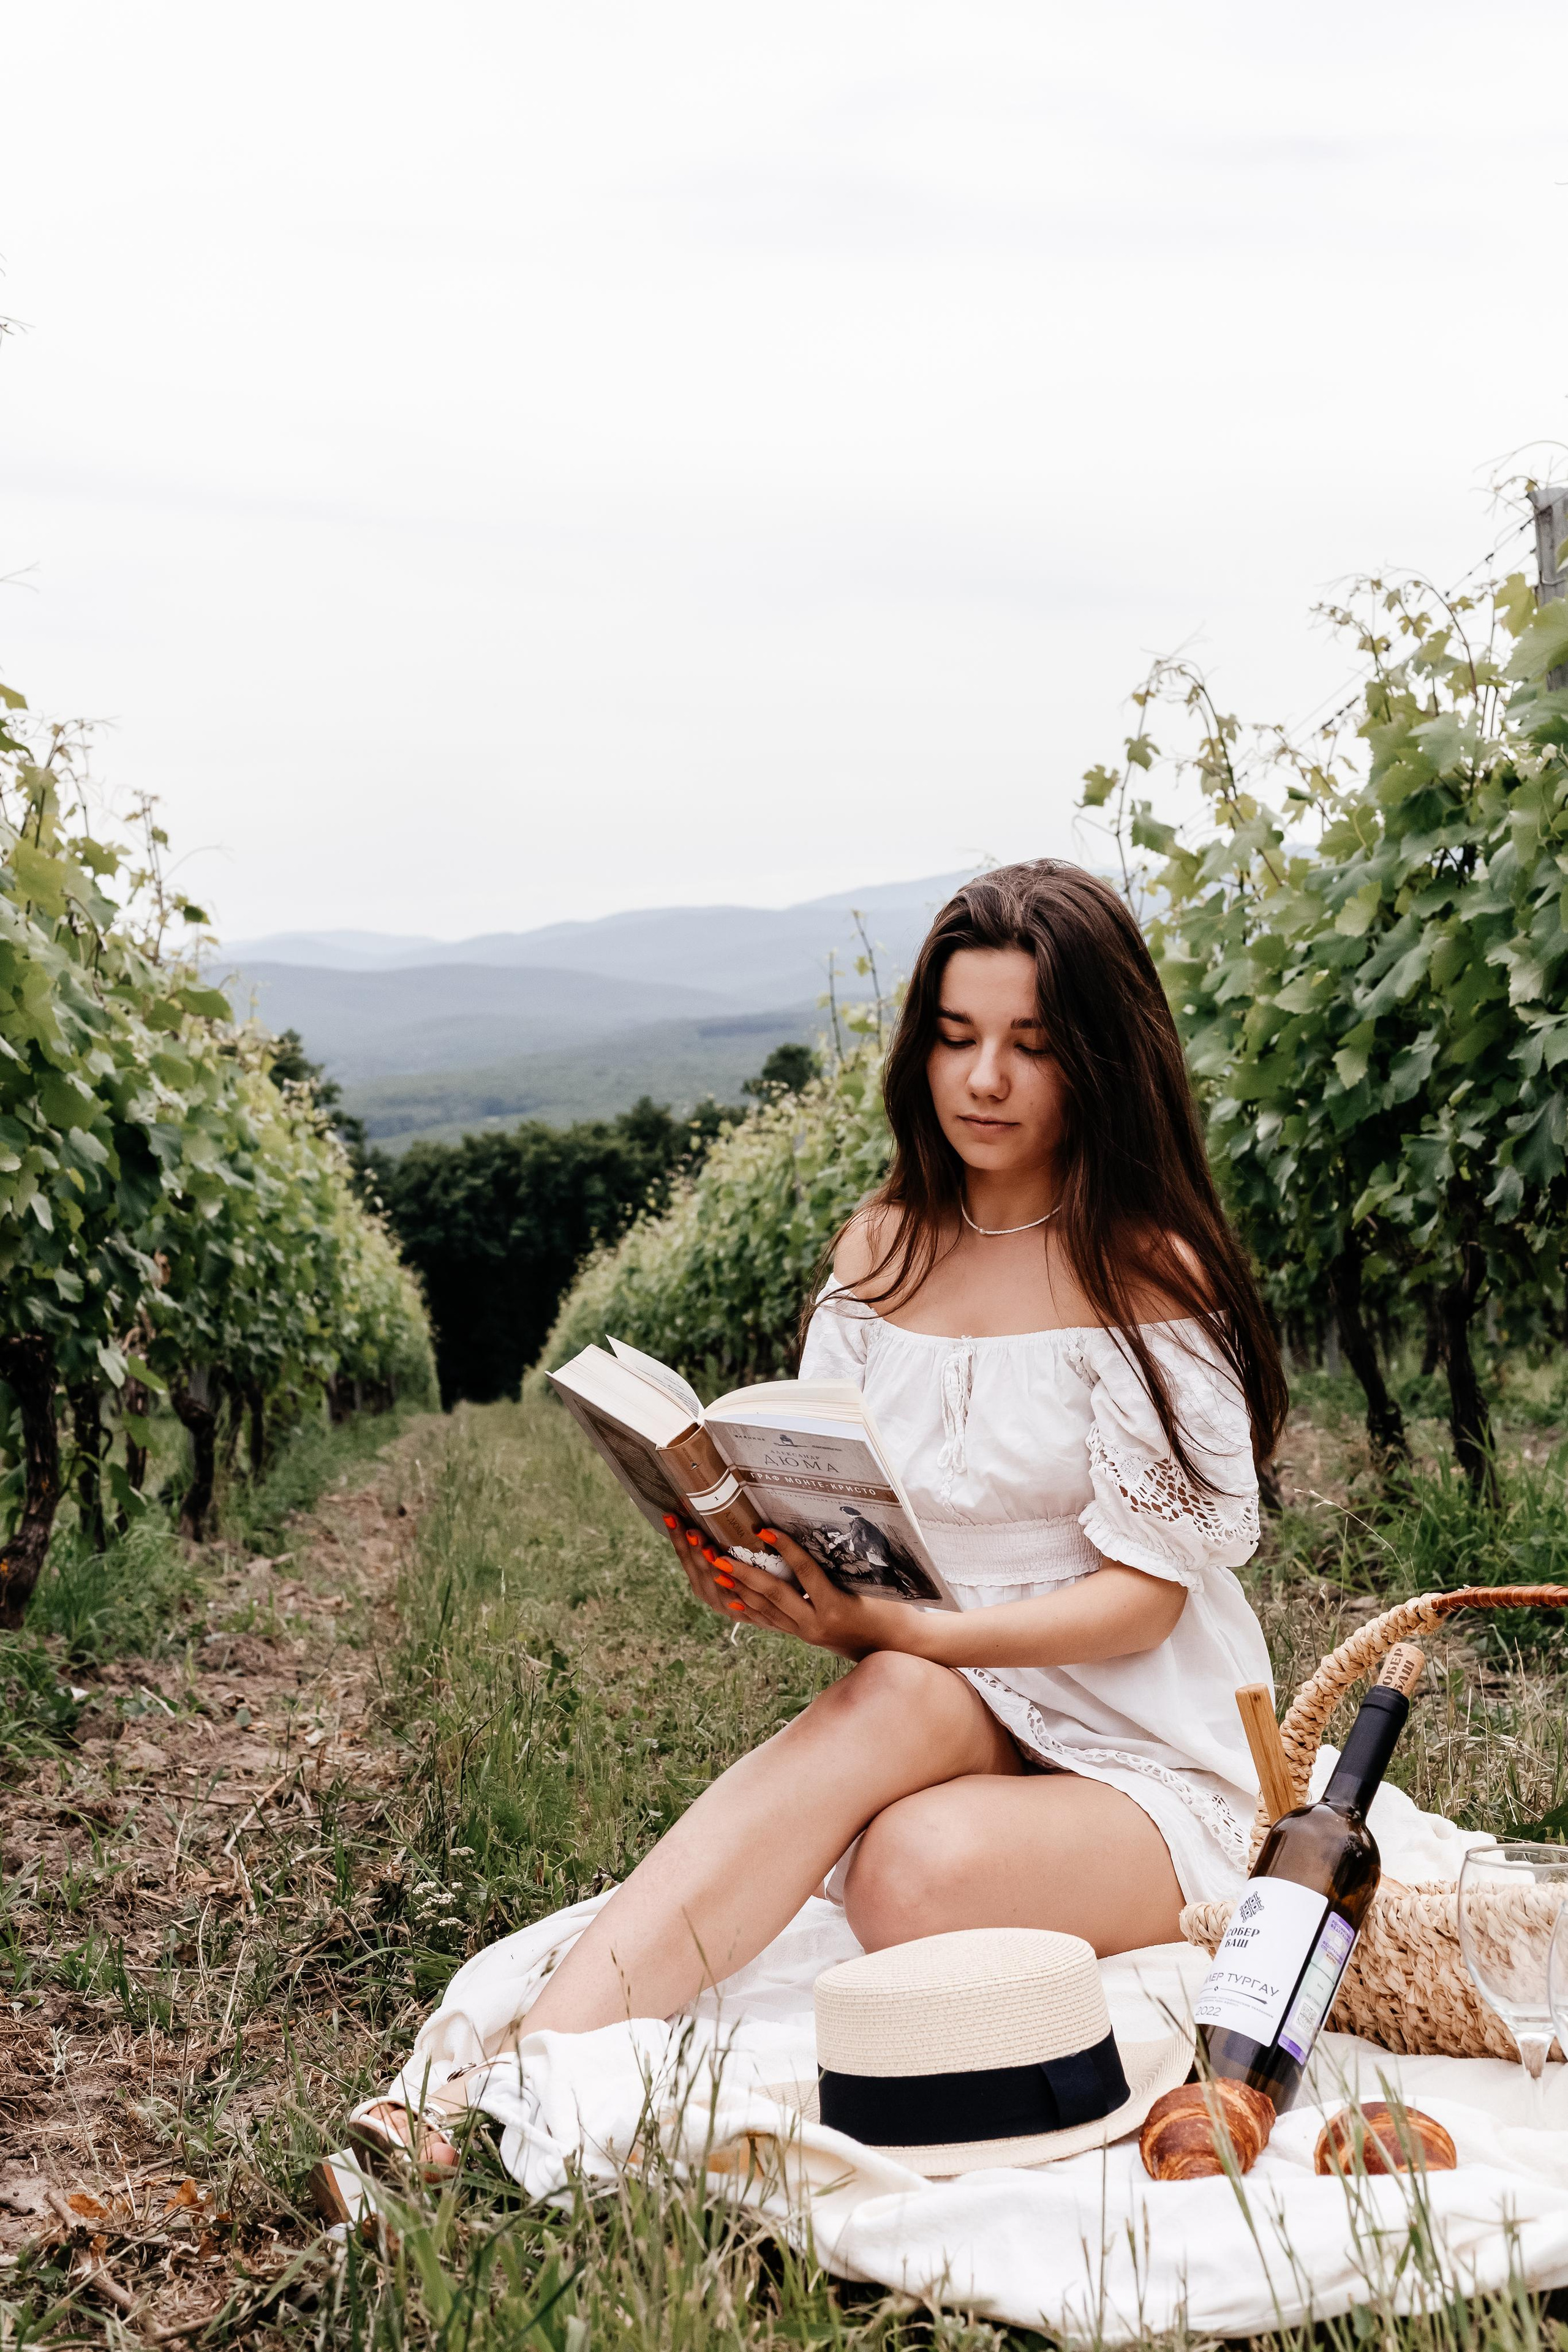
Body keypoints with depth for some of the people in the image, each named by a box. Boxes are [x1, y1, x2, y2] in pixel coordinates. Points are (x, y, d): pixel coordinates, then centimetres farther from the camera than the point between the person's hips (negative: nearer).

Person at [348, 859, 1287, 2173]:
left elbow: (1145, 1596, -13)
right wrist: (759, 1569, -19)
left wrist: (892, 1628, -27)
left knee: (922, 1872, -36)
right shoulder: (881, 1250, 7)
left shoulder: (1146, 1272, -9)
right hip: (923, 1721, 3)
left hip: (1144, 1768, -3)